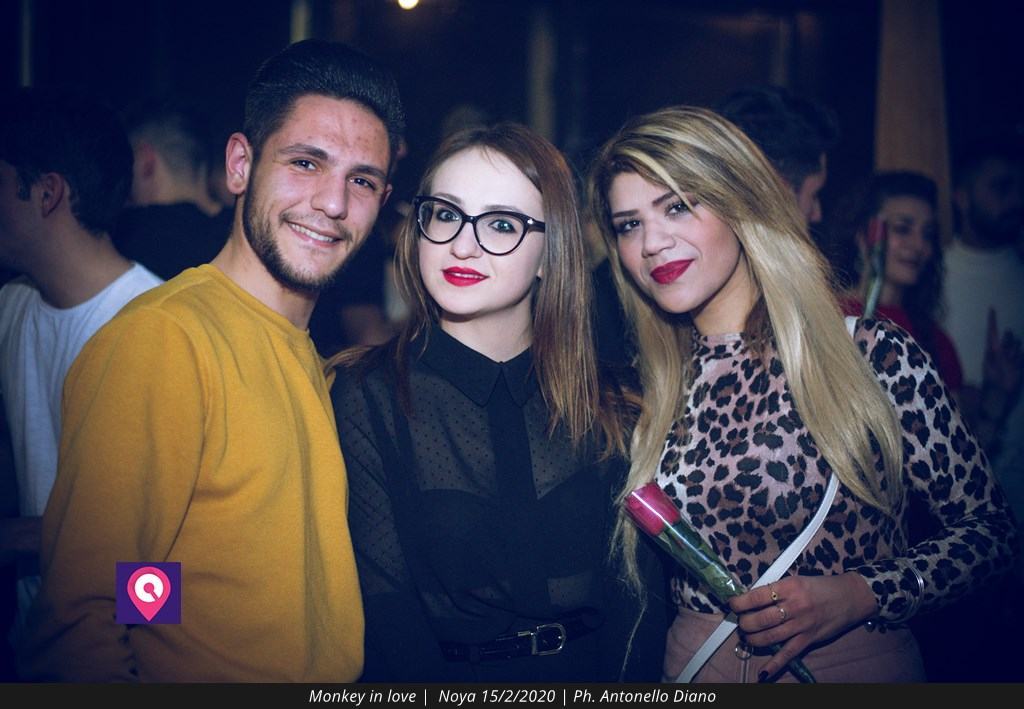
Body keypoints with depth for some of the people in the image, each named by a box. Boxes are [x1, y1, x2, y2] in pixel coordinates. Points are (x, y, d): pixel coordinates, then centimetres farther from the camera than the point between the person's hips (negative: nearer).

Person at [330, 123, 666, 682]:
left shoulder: (604, 405, 5)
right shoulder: (367, 397, -4)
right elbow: (385, 610, -7)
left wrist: (630, 678, -9)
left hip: (598, 673, 0)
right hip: (449, 674, 1)